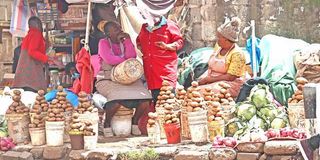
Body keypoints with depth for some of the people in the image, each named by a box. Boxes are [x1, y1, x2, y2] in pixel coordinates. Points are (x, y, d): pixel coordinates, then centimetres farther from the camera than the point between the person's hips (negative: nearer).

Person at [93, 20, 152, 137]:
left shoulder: (123, 42, 12)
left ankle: (135, 122, 7)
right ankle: (107, 124, -10)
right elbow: (109, 59, -15)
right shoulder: (103, 43, -1)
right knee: (118, 99, -36)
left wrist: (127, 41, -12)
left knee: (145, 100, -19)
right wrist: (125, 61, -4)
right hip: (108, 80, -5)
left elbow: (131, 56, -3)